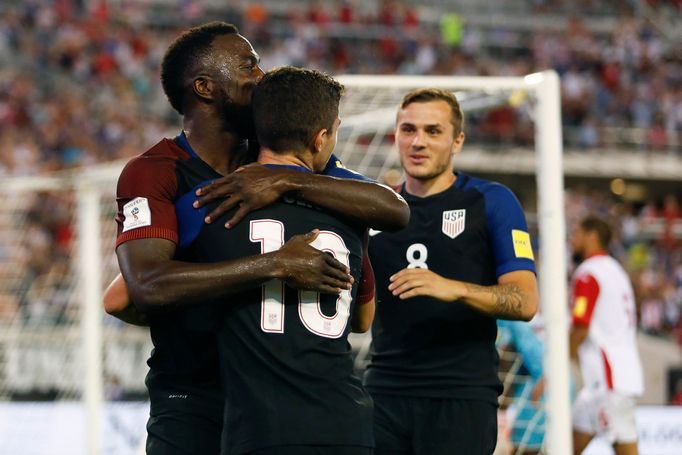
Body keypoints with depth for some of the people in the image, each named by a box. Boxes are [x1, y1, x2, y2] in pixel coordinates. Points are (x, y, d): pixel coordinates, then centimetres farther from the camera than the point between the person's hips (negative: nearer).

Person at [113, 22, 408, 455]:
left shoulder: (278, 165, 8)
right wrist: (276, 265, -27)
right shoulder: (153, 173, -7)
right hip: (191, 402, -4)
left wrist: (286, 181, -17)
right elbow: (147, 285, -25)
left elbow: (394, 210, -5)